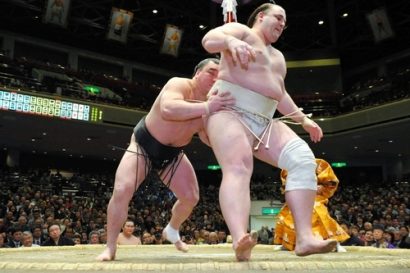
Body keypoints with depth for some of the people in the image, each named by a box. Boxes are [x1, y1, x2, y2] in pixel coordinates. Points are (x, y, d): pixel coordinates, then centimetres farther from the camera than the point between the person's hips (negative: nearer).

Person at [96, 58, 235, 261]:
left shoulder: (211, 103, -9)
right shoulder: (179, 85, -27)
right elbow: (167, 109, -49)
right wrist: (206, 108, -55)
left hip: (172, 153, 6)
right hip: (144, 144, -5)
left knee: (191, 197, 3)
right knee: (122, 191, -21)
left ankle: (172, 231, 34)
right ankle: (110, 247, -1)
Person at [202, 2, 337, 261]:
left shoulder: (277, 56, 31)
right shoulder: (242, 31, 7)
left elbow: (280, 95, 35)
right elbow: (209, 39, -14)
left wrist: (303, 118, 25)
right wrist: (231, 41, -36)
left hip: (264, 122, 7)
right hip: (230, 112, -7)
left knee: (303, 158, -14)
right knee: (238, 168, -32)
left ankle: (305, 238, -20)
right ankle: (240, 241, -47)